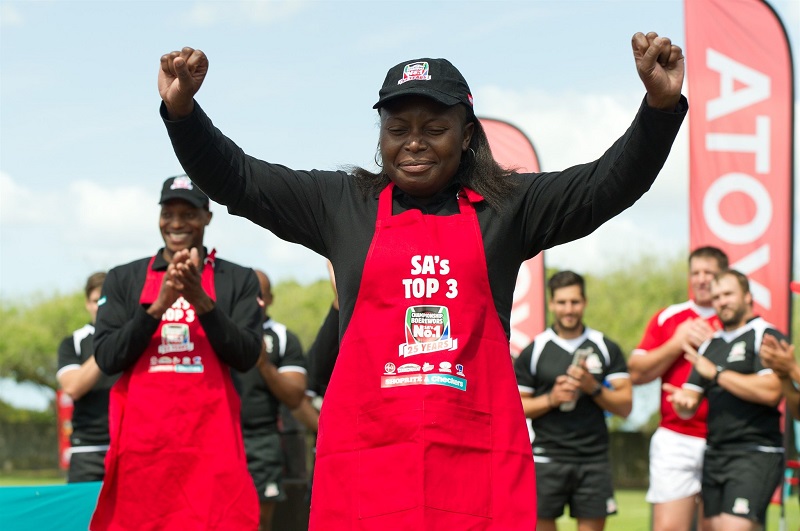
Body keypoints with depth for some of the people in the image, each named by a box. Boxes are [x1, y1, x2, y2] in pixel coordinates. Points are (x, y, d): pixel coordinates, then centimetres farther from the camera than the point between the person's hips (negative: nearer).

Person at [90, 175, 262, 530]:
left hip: (211, 438, -1)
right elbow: (106, 358, 2)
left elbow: (246, 357, -1)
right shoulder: (124, 279, 12)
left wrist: (201, 300, -13)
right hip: (142, 441, 1)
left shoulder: (239, 280, 9)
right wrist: (158, 306, -11)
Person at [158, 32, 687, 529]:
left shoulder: (507, 207, 11)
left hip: (479, 460, 0)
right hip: (365, 457, 0)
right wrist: (182, 111, -5)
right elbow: (236, 178, 12)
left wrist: (661, 106, -14)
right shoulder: (341, 205, 13)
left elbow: (608, 183, 3)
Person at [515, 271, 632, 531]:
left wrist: (593, 389, -12)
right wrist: (551, 399, -12)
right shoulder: (533, 352, 4)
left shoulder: (607, 348, 8)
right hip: (546, 458, -1)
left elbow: (625, 406, 4)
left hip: (594, 460, 1)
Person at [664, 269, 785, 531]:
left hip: (755, 453, -7)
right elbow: (689, 407, 18)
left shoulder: (766, 336, -4)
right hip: (715, 454, 8)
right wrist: (682, 401, -7)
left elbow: (770, 391, -19)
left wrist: (716, 373, -13)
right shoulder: (710, 345, 19)